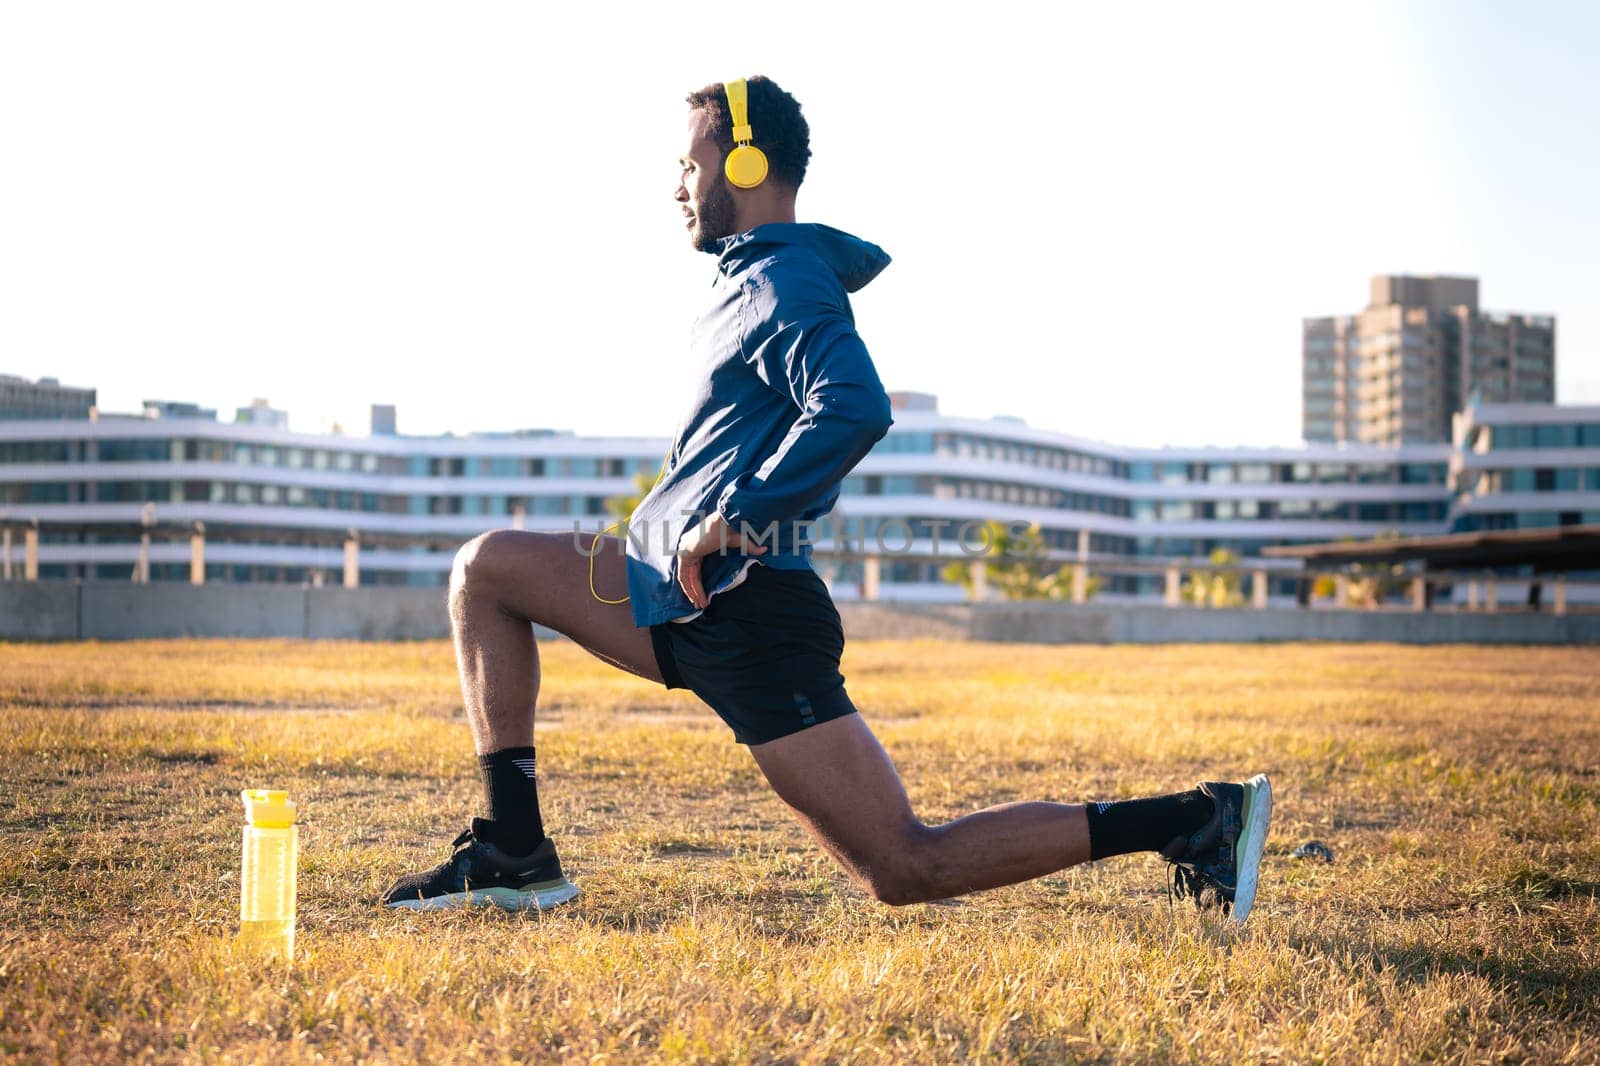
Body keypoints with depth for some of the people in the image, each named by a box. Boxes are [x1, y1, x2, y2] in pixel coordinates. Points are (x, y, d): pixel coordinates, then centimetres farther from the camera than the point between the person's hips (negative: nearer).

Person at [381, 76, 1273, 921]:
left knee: (906, 870, -10)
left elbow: (856, 410, -31)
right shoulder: (753, 280, 19)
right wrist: (666, 534, 20)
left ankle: (1192, 821, -6)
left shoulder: (788, 287, -12)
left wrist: (735, 519, -25)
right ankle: (515, 855, 7)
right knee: (487, 568, 12)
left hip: (747, 616, -10)